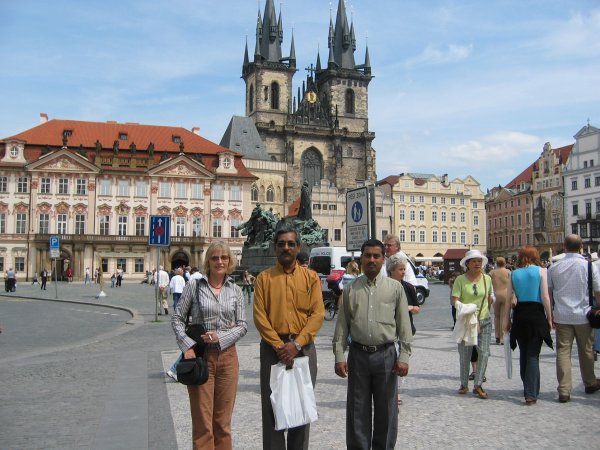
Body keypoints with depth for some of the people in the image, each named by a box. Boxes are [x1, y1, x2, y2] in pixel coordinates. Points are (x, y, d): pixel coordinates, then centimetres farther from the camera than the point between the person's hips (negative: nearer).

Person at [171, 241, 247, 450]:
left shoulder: (235, 290, 6)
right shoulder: (194, 286, -1)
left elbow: (242, 325, 5)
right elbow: (177, 319, 2)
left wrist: (221, 337, -11)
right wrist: (187, 346, -10)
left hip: (227, 356, 2)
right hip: (200, 355, -2)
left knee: (223, 420, 10)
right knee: (202, 420, 1)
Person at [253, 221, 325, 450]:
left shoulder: (311, 277, 4)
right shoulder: (264, 278, 3)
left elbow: (318, 314, -4)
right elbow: (260, 316, -4)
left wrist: (296, 345, -14)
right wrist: (279, 346, -13)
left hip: (304, 348, 1)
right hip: (273, 348, 0)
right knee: (272, 405, 5)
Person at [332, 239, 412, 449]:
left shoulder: (395, 288, 2)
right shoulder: (350, 289, 5)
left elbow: (404, 325, 1)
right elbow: (342, 325, 5)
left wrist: (404, 356, -4)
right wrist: (339, 356, 0)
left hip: (386, 355, -1)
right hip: (358, 354, 1)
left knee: (386, 409, 11)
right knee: (357, 410, 9)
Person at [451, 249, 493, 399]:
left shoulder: (487, 278, 5)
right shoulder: (460, 280, -5)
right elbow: (455, 301, -11)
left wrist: (484, 312, 14)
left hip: (484, 321, 2)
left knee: (484, 353, -6)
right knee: (464, 355, 7)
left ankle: (478, 385, 4)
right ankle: (464, 385, 22)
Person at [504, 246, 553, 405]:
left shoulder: (513, 274, 5)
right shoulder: (541, 271, -2)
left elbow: (508, 299, 4)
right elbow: (545, 297, -7)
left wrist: (507, 320, 11)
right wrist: (549, 318, 1)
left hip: (519, 315, 3)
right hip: (536, 314, -3)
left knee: (523, 354, 17)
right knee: (533, 355, -1)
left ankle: (528, 389, 29)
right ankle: (531, 394, -8)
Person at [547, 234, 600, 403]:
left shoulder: (554, 267, 1)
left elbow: (548, 293, 2)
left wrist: (551, 314, 9)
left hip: (562, 317, 0)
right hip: (583, 316, 0)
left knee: (563, 352, 2)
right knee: (586, 351, 16)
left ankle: (564, 391, -2)